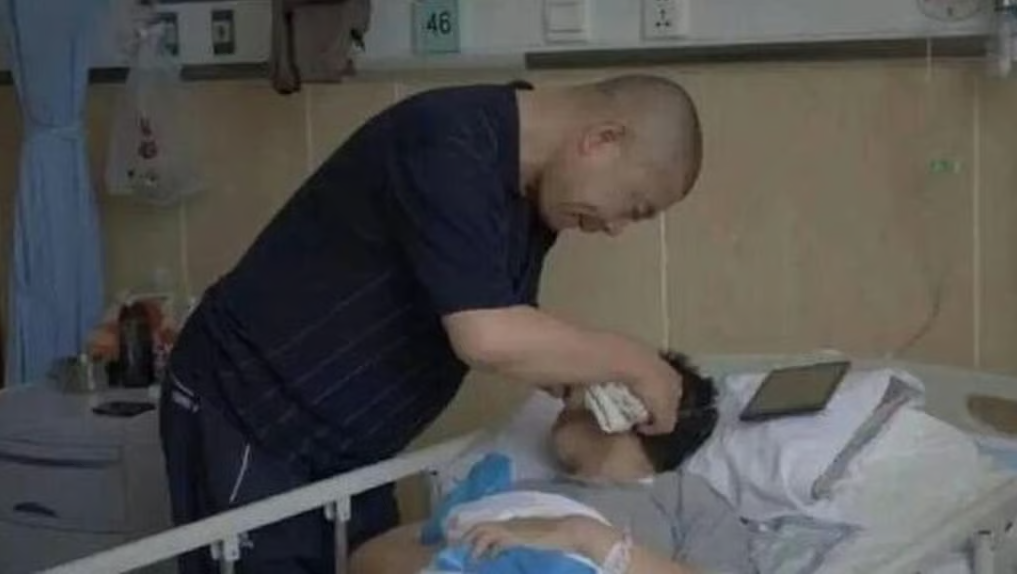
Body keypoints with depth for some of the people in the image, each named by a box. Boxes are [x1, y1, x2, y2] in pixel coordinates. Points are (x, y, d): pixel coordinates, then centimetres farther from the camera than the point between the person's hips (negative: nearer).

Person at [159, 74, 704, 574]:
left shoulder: (532, 192, 3)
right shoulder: (447, 144, -26)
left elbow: (515, 332, 10)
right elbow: (485, 338, -32)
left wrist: (589, 381, -8)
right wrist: (631, 362, -20)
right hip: (243, 418, -8)